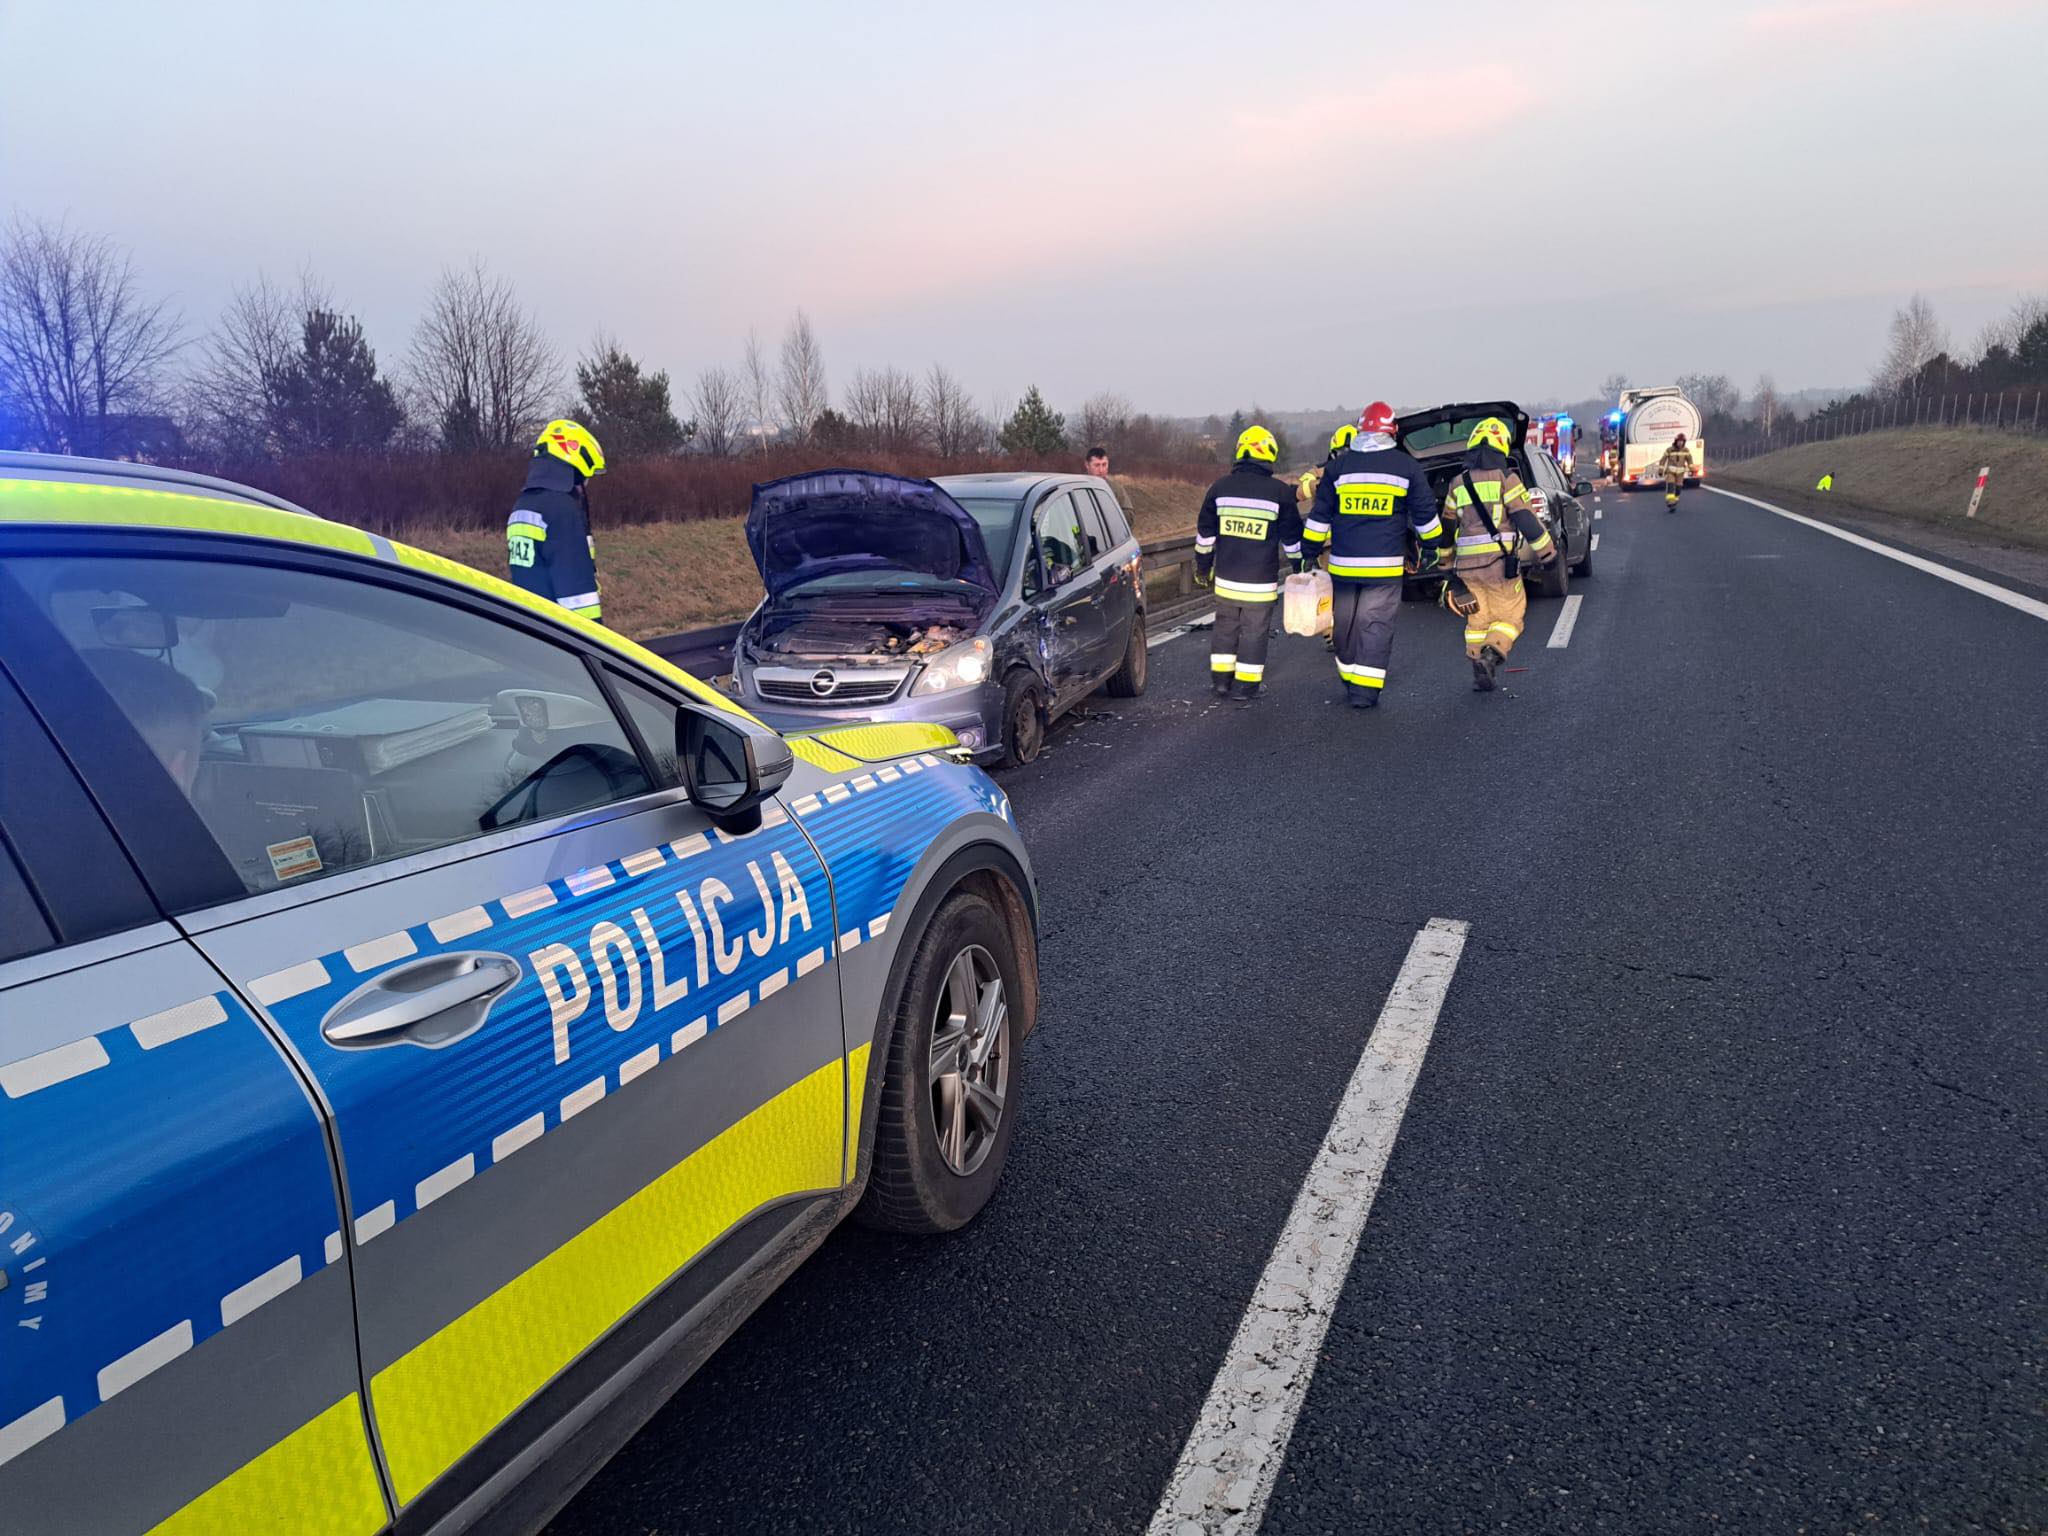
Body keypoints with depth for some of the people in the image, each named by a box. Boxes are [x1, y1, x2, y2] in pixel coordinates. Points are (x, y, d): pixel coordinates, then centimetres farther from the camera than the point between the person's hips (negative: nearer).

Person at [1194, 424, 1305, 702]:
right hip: (1261, 581, -3)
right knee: (1254, 631, 6)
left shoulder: (1220, 487, 3)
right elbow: (1292, 537, 2)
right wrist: (1301, 568, 15)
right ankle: (1245, 685, 8)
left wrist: (1202, 566, 21)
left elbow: (1205, 533, 9)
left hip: (1225, 578, 3)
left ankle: (1221, 677, 22)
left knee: (1226, 626, 18)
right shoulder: (1279, 492, -6)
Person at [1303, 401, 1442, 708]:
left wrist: (1311, 553, 15)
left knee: (1344, 623, 15)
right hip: (1385, 566, -2)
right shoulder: (1406, 467, 1)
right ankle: (1365, 692, -5)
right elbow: (1425, 513, 7)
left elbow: (1319, 515, 7)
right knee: (1376, 625, 0)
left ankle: (1351, 683, 27)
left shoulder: (1338, 466, 5)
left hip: (1343, 564, 2)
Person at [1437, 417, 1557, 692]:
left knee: (1477, 619, 15)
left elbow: (1448, 528, 17)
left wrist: (1447, 564, 28)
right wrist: (1548, 552, 4)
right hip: (1500, 565, -4)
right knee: (1509, 616, 6)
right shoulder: (1505, 478, -6)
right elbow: (1527, 520, -8)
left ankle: (1478, 668, 8)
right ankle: (1491, 655, -17)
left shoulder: (1458, 484, 9)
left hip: (1467, 566, 4)